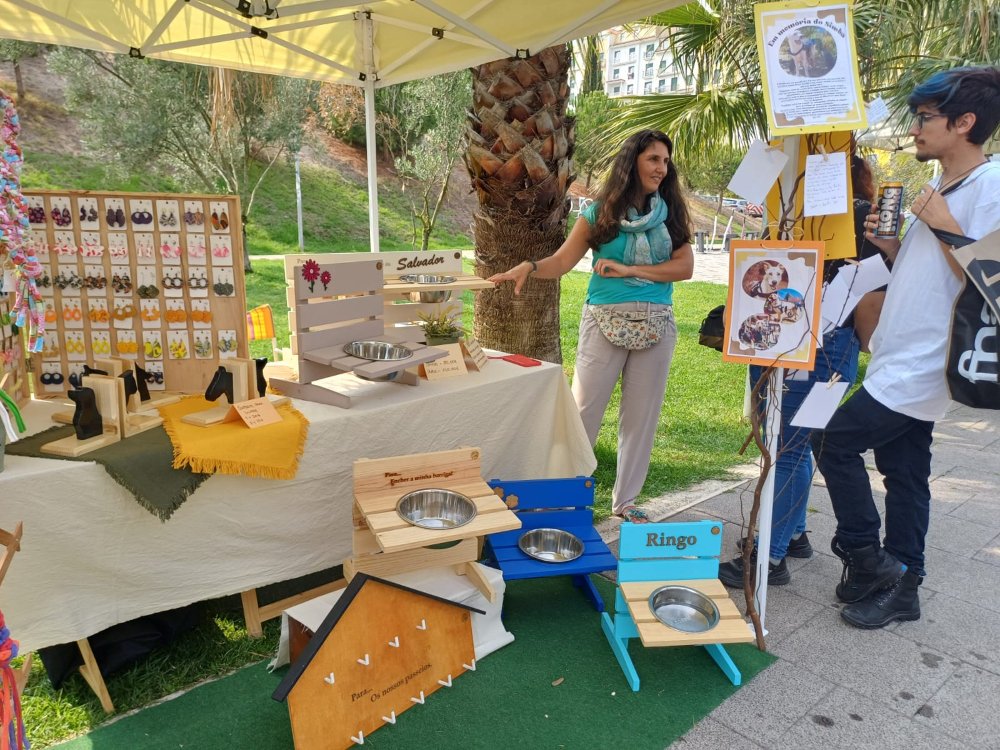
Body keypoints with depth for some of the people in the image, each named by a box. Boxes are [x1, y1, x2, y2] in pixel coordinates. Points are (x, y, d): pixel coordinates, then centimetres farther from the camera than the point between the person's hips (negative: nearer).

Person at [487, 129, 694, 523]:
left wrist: (628, 270, -11)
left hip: (656, 324, 3)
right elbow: (562, 260, -5)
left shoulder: (670, 213, 7)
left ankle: (625, 500, 23)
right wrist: (529, 266, -25)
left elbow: (684, 266, -2)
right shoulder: (600, 213, 1)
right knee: (583, 410, -1)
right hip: (605, 322, -2)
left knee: (642, 415, 9)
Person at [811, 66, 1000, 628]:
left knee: (835, 442, -7)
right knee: (904, 471, 13)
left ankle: (865, 556, 9)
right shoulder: (942, 189, 16)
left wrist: (944, 225, -19)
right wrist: (887, 243, 5)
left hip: (923, 365, -9)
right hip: (905, 361, 9)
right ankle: (900, 586, 24)